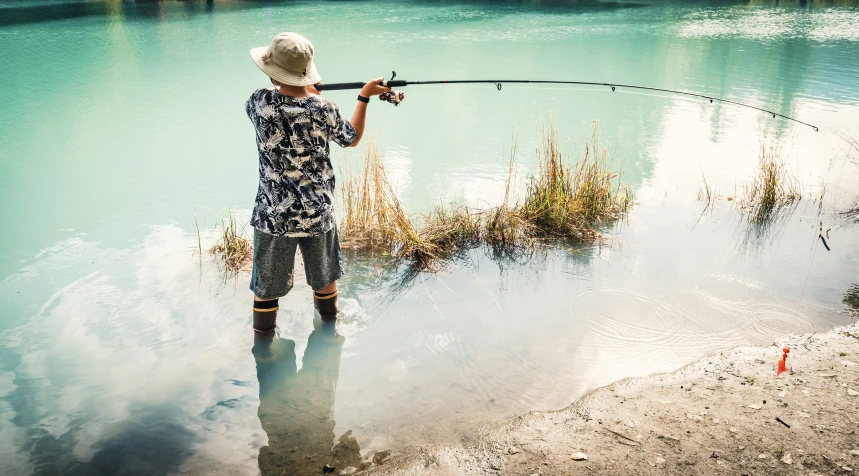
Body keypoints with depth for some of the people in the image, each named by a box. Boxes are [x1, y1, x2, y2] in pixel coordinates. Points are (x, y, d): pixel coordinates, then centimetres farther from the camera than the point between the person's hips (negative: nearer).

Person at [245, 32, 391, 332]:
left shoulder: (260, 103, -14)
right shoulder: (325, 111, -13)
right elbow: (353, 139, 7)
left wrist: (303, 92, 20)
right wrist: (365, 97, 14)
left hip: (273, 215, -1)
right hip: (318, 213, 2)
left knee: (267, 283, 15)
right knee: (324, 273, 25)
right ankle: (328, 319, 50)